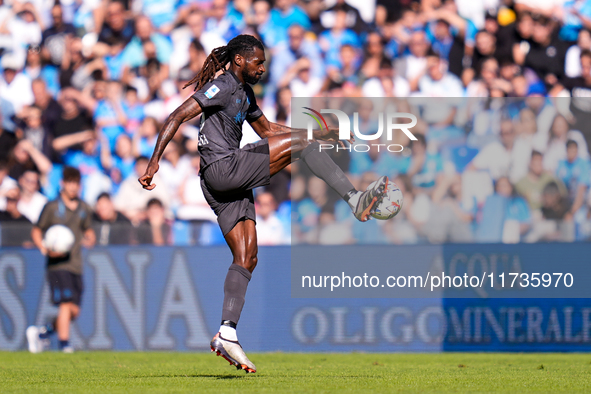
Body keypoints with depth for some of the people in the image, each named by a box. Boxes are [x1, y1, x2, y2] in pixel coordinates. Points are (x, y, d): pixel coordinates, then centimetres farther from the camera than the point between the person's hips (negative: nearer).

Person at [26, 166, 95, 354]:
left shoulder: (84, 209, 11)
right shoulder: (52, 208, -2)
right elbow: (36, 231, 4)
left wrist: (90, 240, 1)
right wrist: (45, 249, -14)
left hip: (76, 265, 5)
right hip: (57, 264, -5)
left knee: (74, 311, 3)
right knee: (66, 304, -18)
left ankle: (42, 332, 22)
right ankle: (64, 343, -14)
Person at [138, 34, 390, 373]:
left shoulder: (245, 91, 21)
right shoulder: (222, 86, -8)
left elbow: (266, 129, 33)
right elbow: (177, 117, -14)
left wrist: (321, 135, 28)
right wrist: (155, 161, -23)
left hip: (232, 183, 10)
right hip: (222, 169, -10)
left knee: (247, 258, 3)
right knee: (298, 142, -11)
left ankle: (227, 334, -2)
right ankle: (355, 200, -12)